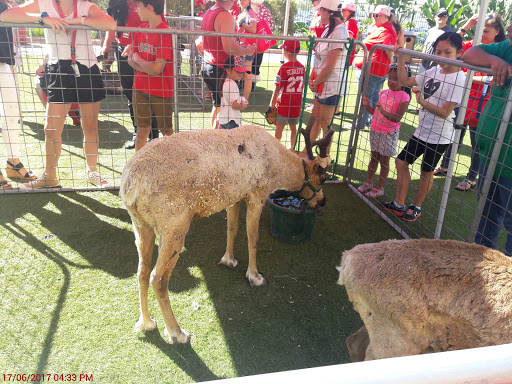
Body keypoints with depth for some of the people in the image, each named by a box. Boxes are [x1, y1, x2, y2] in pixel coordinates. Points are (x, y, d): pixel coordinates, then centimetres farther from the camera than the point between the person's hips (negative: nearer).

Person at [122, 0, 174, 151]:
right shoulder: (140, 29, 6)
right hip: (140, 88, 6)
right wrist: (147, 68, -14)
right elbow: (130, 59, 7)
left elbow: (157, 69, -20)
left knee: (166, 131, 6)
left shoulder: (165, 33, -16)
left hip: (161, 90, -6)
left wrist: (137, 58, -3)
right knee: (142, 130, 11)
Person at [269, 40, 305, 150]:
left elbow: (277, 88, -13)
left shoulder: (284, 67, -15)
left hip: (284, 103, -5)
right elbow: (302, 86, 10)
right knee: (293, 127, 15)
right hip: (297, 103, 5)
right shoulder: (302, 67, 2)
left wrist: (272, 103, -5)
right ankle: (291, 149, 25)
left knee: (279, 128, 4)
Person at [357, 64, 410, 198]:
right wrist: (367, 105, -5)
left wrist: (383, 111, -34)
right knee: (374, 157, 17)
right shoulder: (383, 93, 5)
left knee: (384, 160, 5)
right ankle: (368, 182, 30)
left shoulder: (404, 97, -14)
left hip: (389, 133, -6)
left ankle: (379, 188, 16)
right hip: (375, 130, 6)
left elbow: (397, 118, -22)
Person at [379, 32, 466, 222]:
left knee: (427, 171, 6)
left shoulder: (458, 79, -16)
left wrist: (422, 102, -30)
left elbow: (444, 112, -21)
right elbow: (405, 81, 12)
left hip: (438, 136, -7)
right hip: (422, 131, 7)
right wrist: (400, 58, 6)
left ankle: (416, 207, 26)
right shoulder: (433, 71, 4)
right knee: (401, 161, 10)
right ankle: (399, 204, 22)